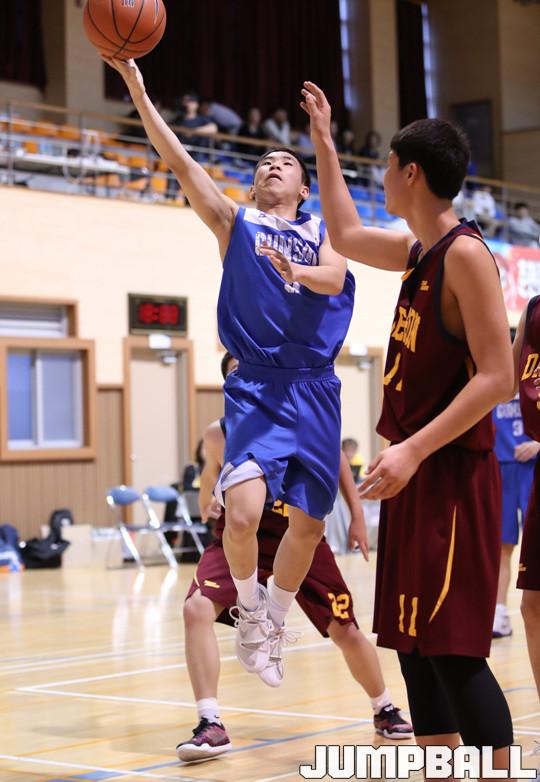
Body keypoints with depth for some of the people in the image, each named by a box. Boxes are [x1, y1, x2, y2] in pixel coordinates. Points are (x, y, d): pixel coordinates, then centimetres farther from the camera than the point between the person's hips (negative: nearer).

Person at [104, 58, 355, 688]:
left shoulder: (323, 231, 13)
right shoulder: (236, 223, 10)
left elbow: (333, 279, -8)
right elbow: (181, 164, -2)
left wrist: (296, 272, -31)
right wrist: (137, 89, -12)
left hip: (315, 389, 2)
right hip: (256, 387, -2)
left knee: (308, 524, 6)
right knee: (242, 513, -21)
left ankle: (274, 619, 30)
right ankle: (250, 607, 6)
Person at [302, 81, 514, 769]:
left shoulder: (464, 253, -13)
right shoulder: (418, 252, 14)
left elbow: (497, 377, -19)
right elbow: (346, 235, 34)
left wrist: (414, 450, -24)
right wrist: (323, 144, 34)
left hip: (452, 476, -9)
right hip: (415, 475, 9)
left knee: (453, 651, -11)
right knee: (414, 648, 10)